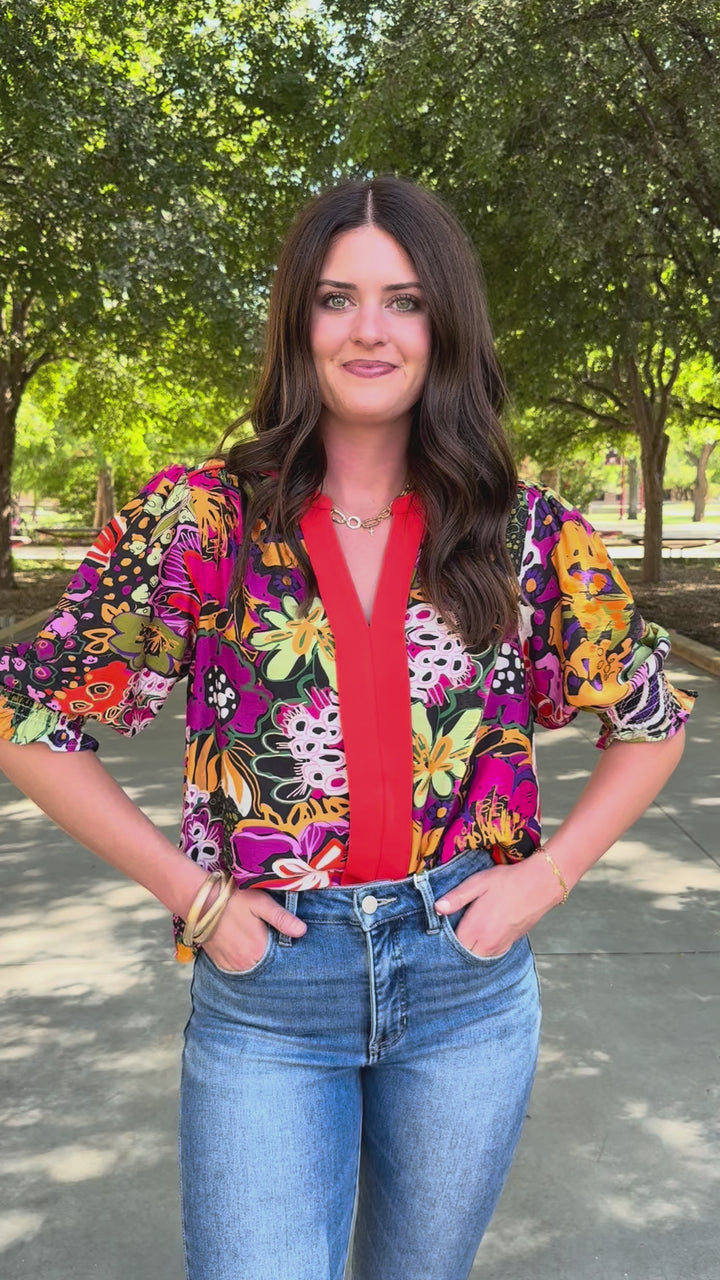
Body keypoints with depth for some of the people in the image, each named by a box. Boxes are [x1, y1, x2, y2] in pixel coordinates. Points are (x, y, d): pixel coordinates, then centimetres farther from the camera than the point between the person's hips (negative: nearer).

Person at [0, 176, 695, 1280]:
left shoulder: (530, 534, -4)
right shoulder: (200, 522, -9)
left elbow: (651, 725, 9)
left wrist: (547, 876, -3)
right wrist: (188, 891, -8)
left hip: (468, 984, 2)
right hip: (261, 996, -1)